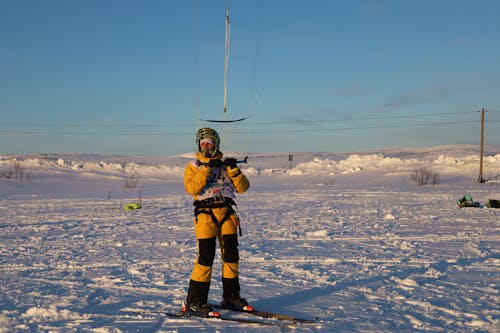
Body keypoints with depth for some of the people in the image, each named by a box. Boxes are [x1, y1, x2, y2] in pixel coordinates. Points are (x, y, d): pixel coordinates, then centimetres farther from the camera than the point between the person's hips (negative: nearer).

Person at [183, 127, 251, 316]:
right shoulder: (193, 166, 10)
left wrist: (234, 170, -9)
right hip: (205, 214, -3)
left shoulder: (225, 165, 17)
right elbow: (191, 188, -11)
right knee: (206, 256, -11)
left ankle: (231, 297, 18)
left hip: (227, 213, 4)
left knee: (231, 254, 4)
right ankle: (195, 301, -3)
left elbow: (243, 187, 6)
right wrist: (207, 168, -16)